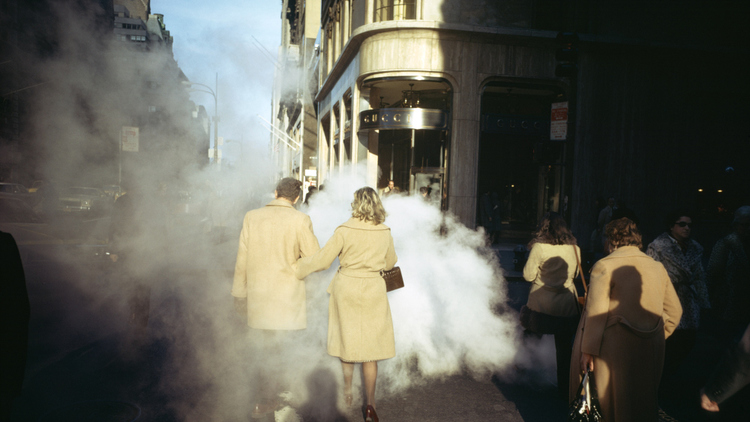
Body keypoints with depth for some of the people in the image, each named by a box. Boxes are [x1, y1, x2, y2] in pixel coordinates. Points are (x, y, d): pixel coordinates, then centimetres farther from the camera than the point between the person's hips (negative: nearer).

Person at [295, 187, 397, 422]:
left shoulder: (344, 231, -12)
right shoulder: (385, 233, -4)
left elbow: (321, 261, -9)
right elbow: (390, 264, 11)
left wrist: (296, 268, 4)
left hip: (346, 288, -1)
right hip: (373, 291, 1)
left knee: (347, 340, 16)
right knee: (370, 345, 7)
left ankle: (347, 392, 31)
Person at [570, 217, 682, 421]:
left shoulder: (604, 265, -12)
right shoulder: (658, 267, 7)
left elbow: (595, 313, -16)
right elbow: (674, 311, 11)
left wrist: (587, 351, -11)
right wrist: (656, 337, 19)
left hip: (614, 349, -5)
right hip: (652, 350, 6)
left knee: (610, 403, 10)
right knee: (643, 406, 20)